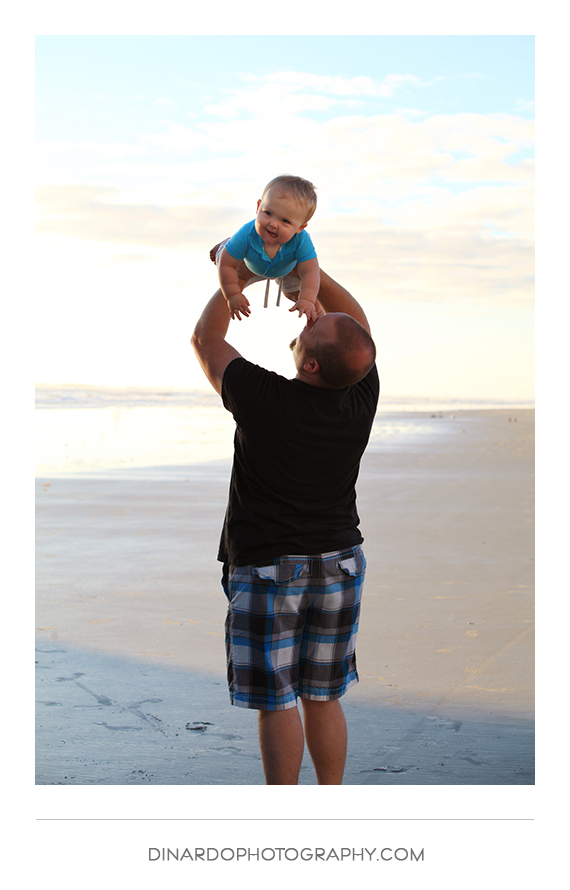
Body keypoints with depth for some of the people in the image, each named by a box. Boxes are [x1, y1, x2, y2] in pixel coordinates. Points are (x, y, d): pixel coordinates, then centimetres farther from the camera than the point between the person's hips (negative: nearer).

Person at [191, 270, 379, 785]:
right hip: (339, 567, 5)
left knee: (277, 703, 2)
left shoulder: (264, 399, -20)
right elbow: (358, 324, 10)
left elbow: (205, 339, -3)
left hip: (268, 572, -5)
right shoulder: (360, 400, -8)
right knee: (323, 698, 13)